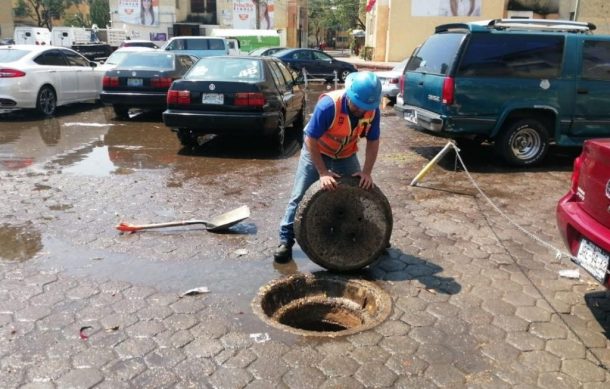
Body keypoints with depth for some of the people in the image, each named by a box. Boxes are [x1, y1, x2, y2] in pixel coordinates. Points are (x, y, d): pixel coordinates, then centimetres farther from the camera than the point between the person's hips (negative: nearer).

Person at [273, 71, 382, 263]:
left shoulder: (372, 111, -22)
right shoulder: (328, 105, -36)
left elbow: (373, 142, -9)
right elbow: (311, 140, -29)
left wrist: (367, 172, -19)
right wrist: (323, 173, -29)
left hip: (346, 155, 4)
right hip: (316, 151, -4)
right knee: (299, 195, -5)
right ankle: (286, 239, 5)